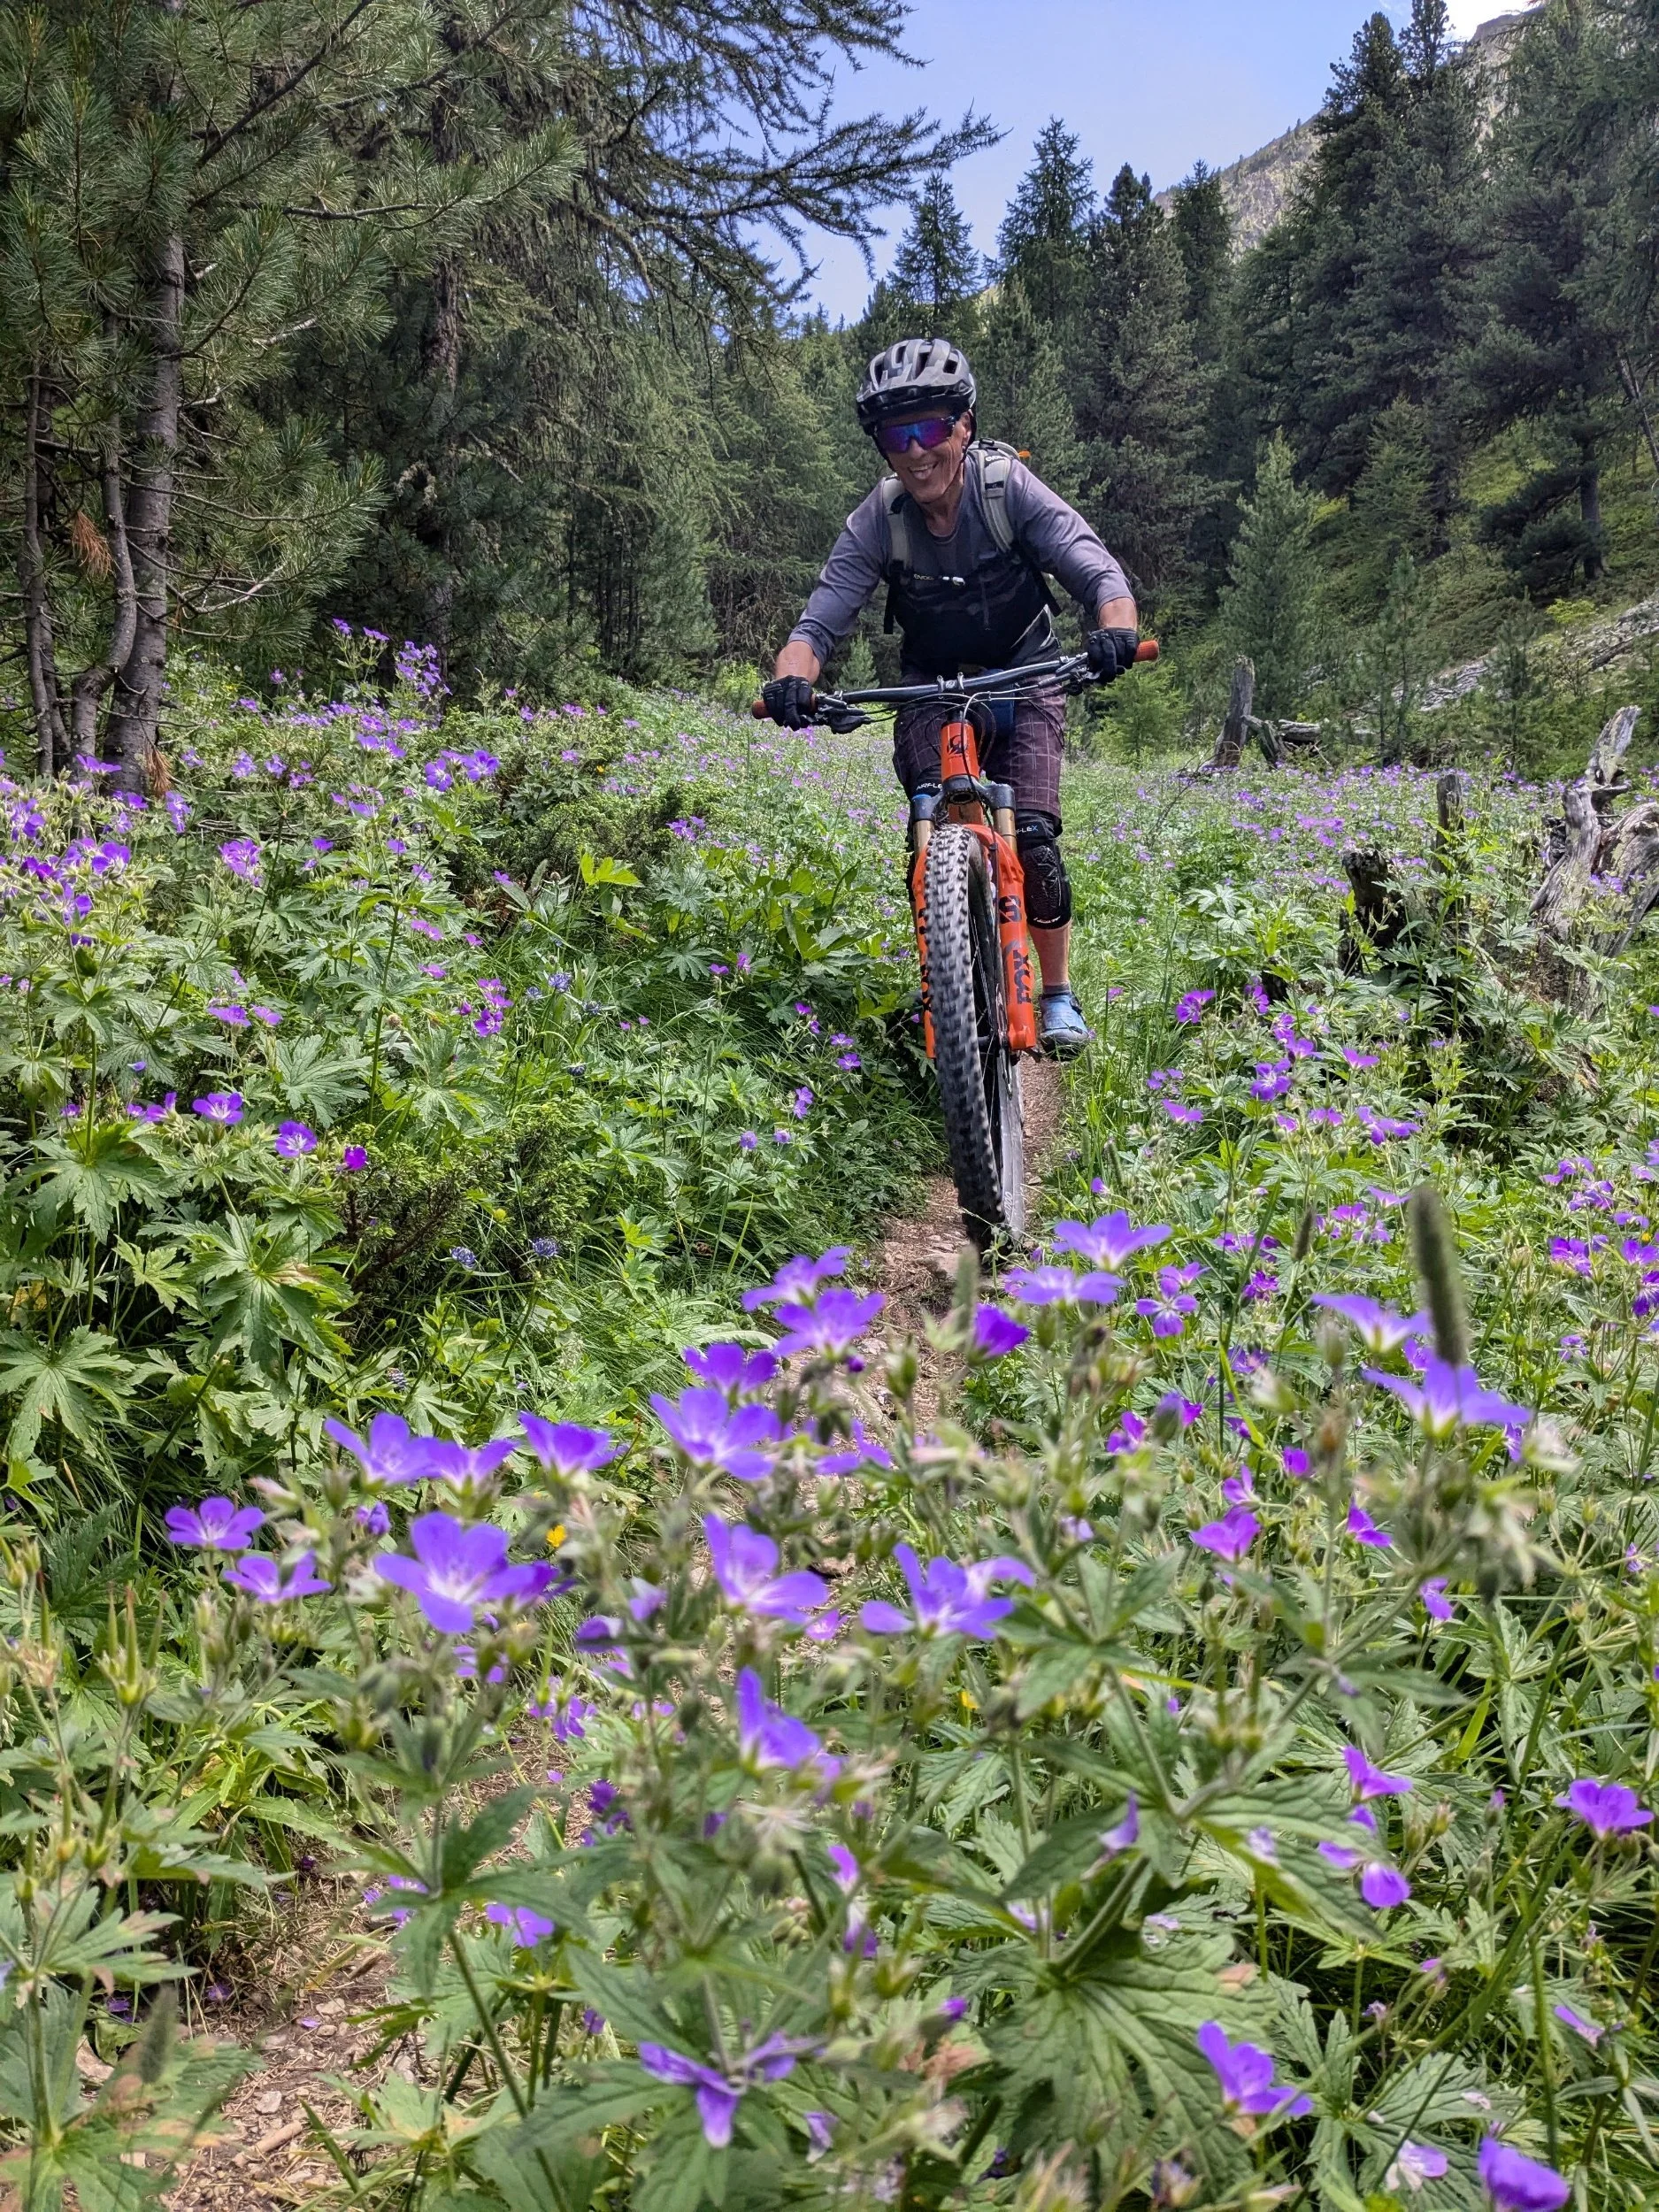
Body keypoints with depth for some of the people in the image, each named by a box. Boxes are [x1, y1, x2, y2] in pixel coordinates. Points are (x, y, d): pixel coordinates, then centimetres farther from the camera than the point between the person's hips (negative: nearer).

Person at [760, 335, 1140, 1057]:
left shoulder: (1008, 486, -23)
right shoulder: (878, 519, -19)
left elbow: (1099, 572, -30)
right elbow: (820, 622, -23)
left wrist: (1115, 631, -52)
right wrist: (791, 678, -46)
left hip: (1023, 677, -1)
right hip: (933, 690, 2)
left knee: (1033, 842, -17)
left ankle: (1060, 996, 2)